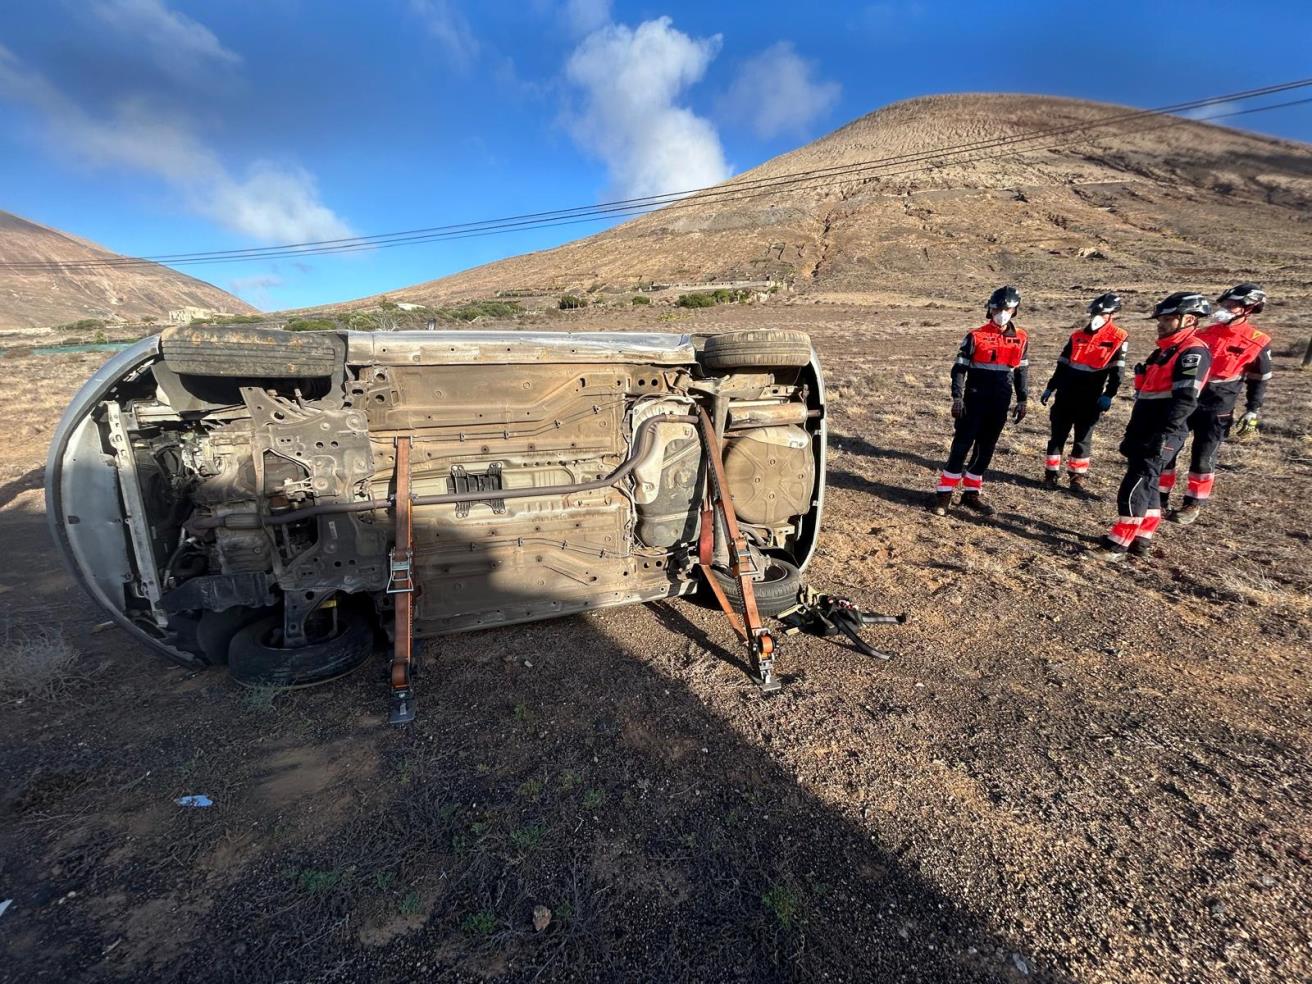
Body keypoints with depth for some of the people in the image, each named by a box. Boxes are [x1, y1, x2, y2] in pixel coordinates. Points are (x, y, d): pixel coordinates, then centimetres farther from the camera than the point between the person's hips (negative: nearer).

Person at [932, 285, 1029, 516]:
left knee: (986, 449, 9)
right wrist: (957, 398, -14)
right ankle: (944, 493, 0)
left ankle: (971, 493, 19)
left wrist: (1022, 400, 11)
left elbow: (1022, 372, 14)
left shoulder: (1021, 339, 7)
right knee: (961, 446, -5)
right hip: (974, 401, -4)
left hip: (1001, 404, 4)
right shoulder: (975, 336, -6)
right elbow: (959, 368, -6)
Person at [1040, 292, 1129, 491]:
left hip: (1090, 398, -3)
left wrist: (1107, 395, -13)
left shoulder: (1118, 338, -1)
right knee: (1057, 434, 3)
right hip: (1065, 395, 3)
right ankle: (1051, 473, 10)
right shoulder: (1077, 336, 8)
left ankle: (1077, 476, 14)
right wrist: (1049, 388, 9)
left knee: (1083, 437, 5)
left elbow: (1117, 370, -4)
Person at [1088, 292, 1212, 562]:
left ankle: (1119, 544, -5)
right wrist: (1133, 432, 20)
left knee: (1135, 486, -10)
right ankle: (1142, 538, 22)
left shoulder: (1193, 352, -12)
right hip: (1145, 432, 10)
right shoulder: (1165, 350, 19)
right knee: (1146, 483, 13)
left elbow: (1185, 400, -21)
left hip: (1161, 435, -10)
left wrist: (1163, 435, -26)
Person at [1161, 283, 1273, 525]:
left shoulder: (1257, 342, -3)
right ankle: (1160, 497, 14)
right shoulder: (1204, 333, 5)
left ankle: (1193, 504, 14)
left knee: (1203, 458, 1)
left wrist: (1252, 412, 2)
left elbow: (1259, 380, 5)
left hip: (1216, 410, -3)